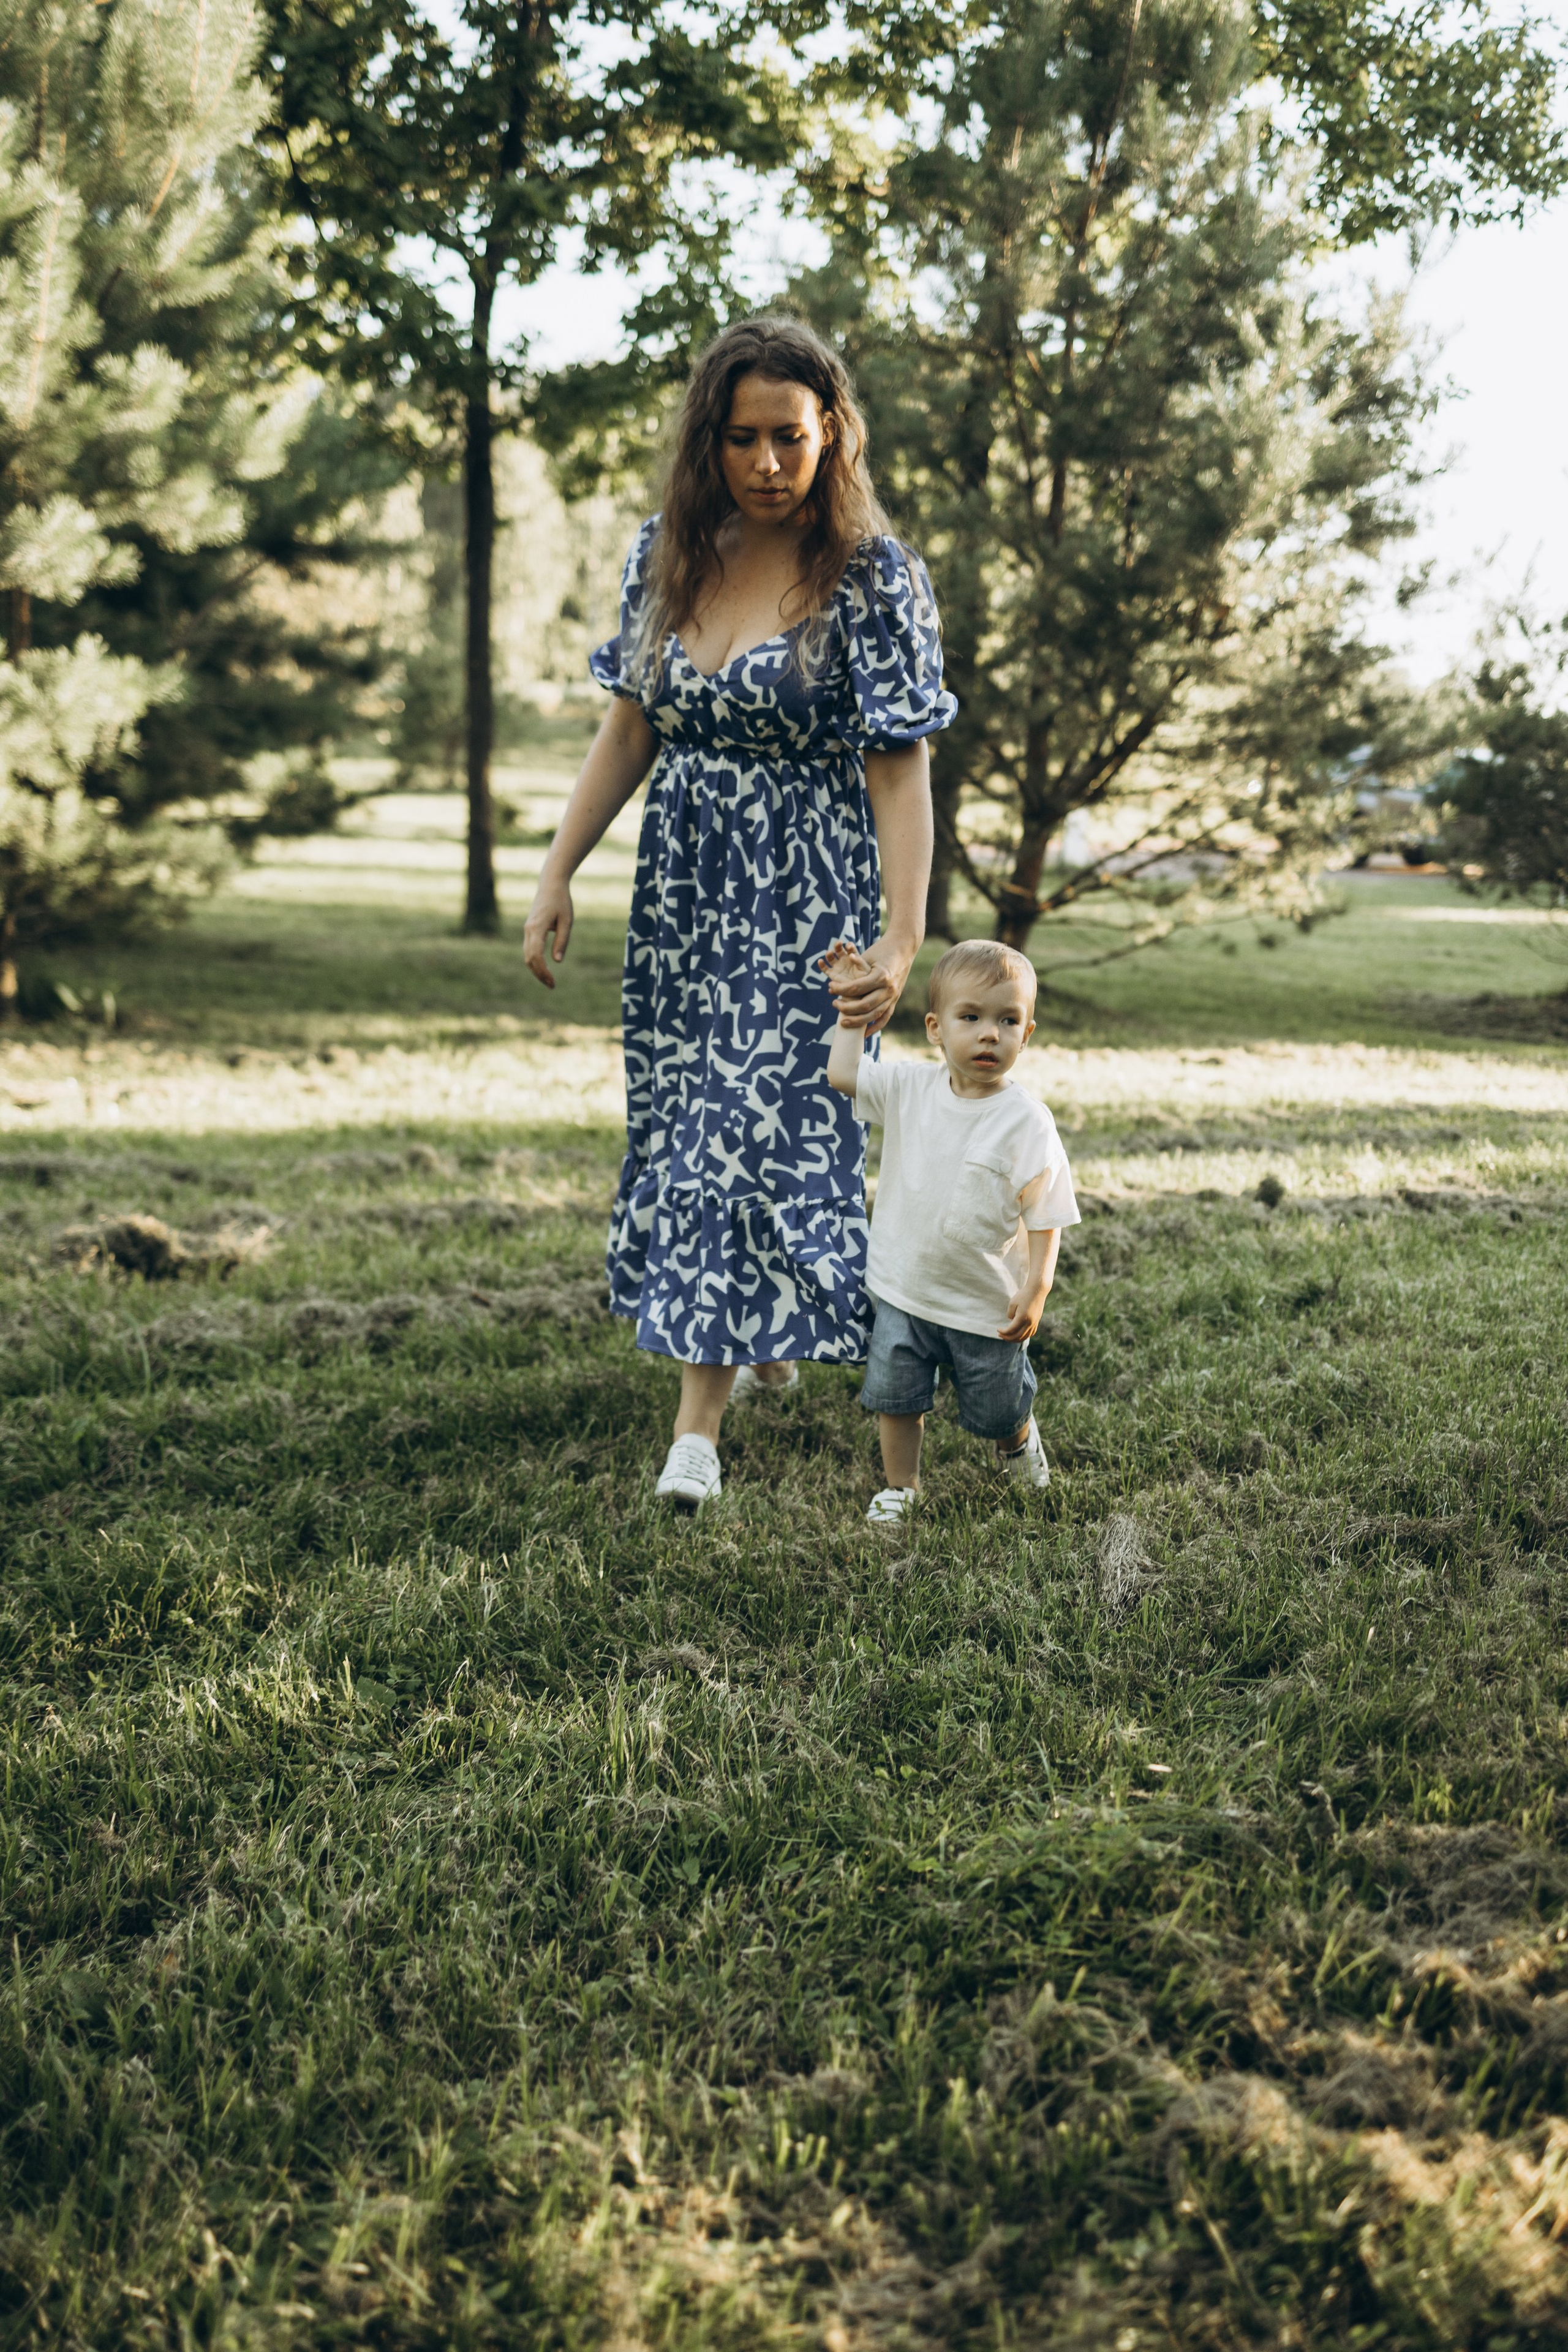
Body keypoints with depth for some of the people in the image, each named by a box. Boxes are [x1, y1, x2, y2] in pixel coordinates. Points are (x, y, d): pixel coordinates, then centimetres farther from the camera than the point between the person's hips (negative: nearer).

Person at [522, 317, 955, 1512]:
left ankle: (700, 1425, 0)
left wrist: (905, 935, -19)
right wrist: (558, 874, 6)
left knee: (752, 1125, -7)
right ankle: (772, 1335, 35)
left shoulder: (874, 575, -11)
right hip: (680, 890, 6)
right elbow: (629, 731, 10)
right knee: (681, 1121, 12)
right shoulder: (665, 554, 5)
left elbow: (901, 765, -13)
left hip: (803, 898, -6)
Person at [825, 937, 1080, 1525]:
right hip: (904, 1290, 3)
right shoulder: (911, 1089, -6)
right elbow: (843, 1074, 1)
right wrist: (851, 1007, 1)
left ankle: (1018, 1438, 50)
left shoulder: (1026, 1122, -17)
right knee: (895, 1396, 9)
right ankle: (900, 1486, 33)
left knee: (997, 1408, 16)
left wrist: (1036, 1287, -20)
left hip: (988, 1304, -2)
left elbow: (1044, 1213, -14)